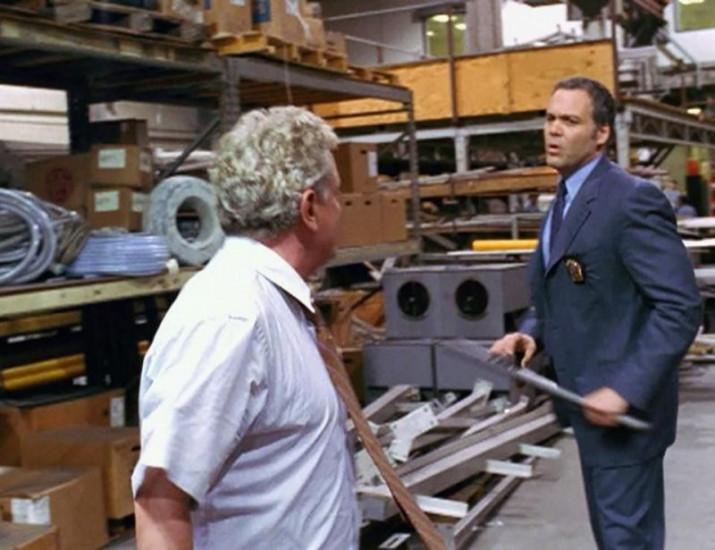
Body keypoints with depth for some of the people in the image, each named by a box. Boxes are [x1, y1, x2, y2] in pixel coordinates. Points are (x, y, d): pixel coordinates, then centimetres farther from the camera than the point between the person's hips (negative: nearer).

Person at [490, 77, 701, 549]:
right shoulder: (567, 200, 12)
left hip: (624, 406, -9)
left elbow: (681, 306, -22)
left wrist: (626, 390, -27)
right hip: (590, 401, 9)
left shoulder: (632, 200, -18)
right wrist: (533, 333, 0)